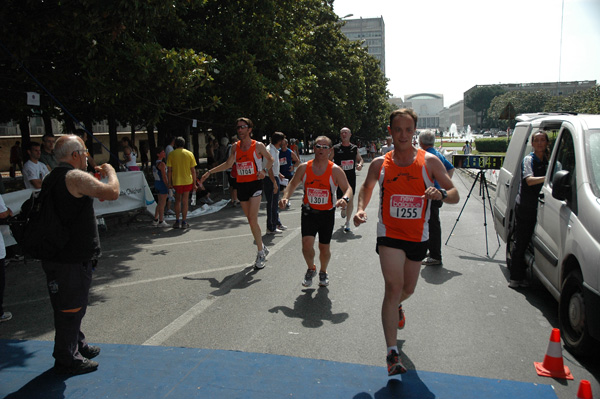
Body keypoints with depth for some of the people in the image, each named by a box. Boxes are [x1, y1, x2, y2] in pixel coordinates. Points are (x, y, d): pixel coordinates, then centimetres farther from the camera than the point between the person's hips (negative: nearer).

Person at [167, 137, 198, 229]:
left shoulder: (171, 154, -3)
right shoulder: (189, 154, -1)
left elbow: (169, 170, -4)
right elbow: (193, 170, -2)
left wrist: (170, 182, 4)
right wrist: (194, 183, 4)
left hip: (176, 181, 0)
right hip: (187, 181, 0)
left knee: (177, 200, 15)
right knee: (185, 201, 5)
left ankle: (177, 221, 12)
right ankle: (184, 222, 7)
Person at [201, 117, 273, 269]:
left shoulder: (258, 146, -3)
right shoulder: (235, 147, 9)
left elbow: (270, 159, 8)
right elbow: (228, 164, 19)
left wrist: (264, 170, -10)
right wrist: (210, 172, 18)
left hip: (255, 184, -5)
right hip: (241, 185, 5)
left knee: (253, 219, -13)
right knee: (251, 220, 9)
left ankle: (260, 254, -3)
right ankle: (263, 248, 25)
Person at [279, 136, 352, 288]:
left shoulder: (335, 170, -9)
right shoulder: (304, 168, -3)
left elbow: (348, 189, -7)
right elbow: (292, 184, 7)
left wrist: (345, 199, -30)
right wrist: (285, 197, -12)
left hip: (327, 214, 0)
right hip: (308, 212, 1)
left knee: (324, 247, 8)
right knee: (307, 244, -14)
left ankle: (323, 272, 38)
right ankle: (311, 269, 18)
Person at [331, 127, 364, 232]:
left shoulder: (354, 148, 5)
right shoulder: (335, 148, -2)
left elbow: (360, 159, 19)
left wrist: (360, 165, -3)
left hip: (351, 177, 1)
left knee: (350, 199, -5)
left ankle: (347, 222, 5)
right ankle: (343, 208, 47)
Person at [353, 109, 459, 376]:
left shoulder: (429, 161, -5)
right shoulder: (380, 164, -2)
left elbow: (455, 195, -3)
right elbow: (367, 187, 17)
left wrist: (441, 193, -26)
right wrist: (361, 208, -3)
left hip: (417, 237, 2)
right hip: (389, 234, -2)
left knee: (408, 289, 18)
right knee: (393, 286, -17)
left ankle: (395, 307, 56)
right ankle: (392, 354, -13)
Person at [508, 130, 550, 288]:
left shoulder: (548, 161, 14)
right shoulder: (528, 159, -5)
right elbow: (529, 180, -22)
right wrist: (548, 178, -35)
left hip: (539, 208, 6)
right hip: (524, 208, -5)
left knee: (530, 242, 8)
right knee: (521, 243, -1)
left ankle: (521, 275, 19)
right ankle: (515, 277, 8)